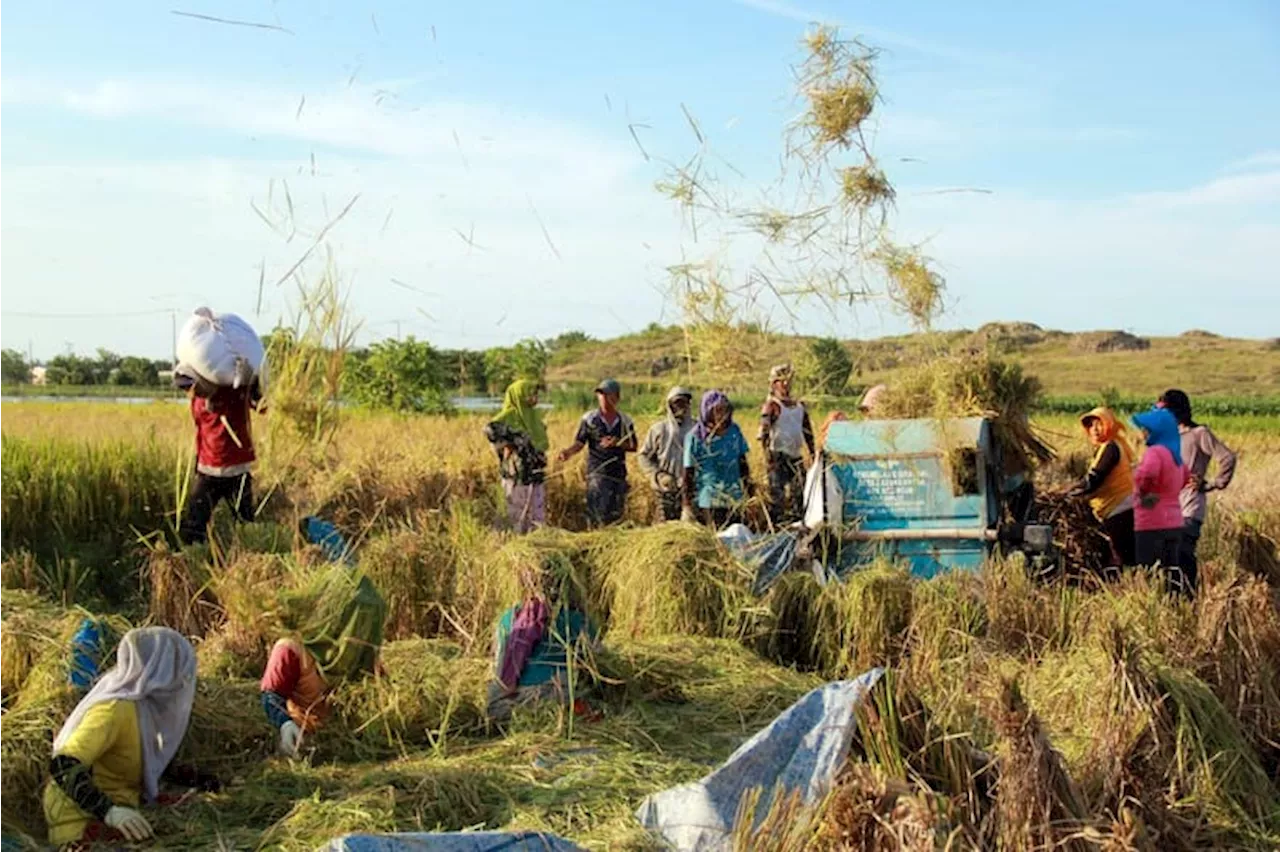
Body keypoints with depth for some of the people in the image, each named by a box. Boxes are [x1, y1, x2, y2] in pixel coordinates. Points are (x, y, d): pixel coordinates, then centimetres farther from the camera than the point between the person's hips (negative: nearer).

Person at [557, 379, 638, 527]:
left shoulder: (625, 422, 8)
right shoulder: (589, 419, 2)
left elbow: (633, 446, 9)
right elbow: (579, 443, -1)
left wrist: (617, 443, -9)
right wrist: (568, 452, -22)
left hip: (619, 474, 3)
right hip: (597, 472, -3)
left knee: (616, 514, 7)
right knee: (598, 513, -11)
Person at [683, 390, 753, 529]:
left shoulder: (734, 431, 4)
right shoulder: (695, 437, -9)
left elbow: (742, 460, 16)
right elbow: (688, 471, -6)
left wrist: (748, 483, 16)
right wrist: (688, 501, -6)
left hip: (734, 498, 5)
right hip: (709, 501, -5)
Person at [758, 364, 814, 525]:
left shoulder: (799, 406, 15)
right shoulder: (771, 405, -5)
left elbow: (808, 432, 21)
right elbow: (764, 433, -13)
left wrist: (814, 453, 16)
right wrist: (768, 456, -21)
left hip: (796, 456, 7)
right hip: (778, 456, -6)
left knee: (798, 493, 8)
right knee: (778, 493, -9)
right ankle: (775, 524, -4)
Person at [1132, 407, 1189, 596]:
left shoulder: (1155, 452, -15)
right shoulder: (1174, 453, 13)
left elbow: (1147, 473, -36)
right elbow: (1185, 477, 32)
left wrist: (1142, 493, -18)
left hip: (1152, 525, -9)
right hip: (1174, 523, 9)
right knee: (1171, 571, 15)